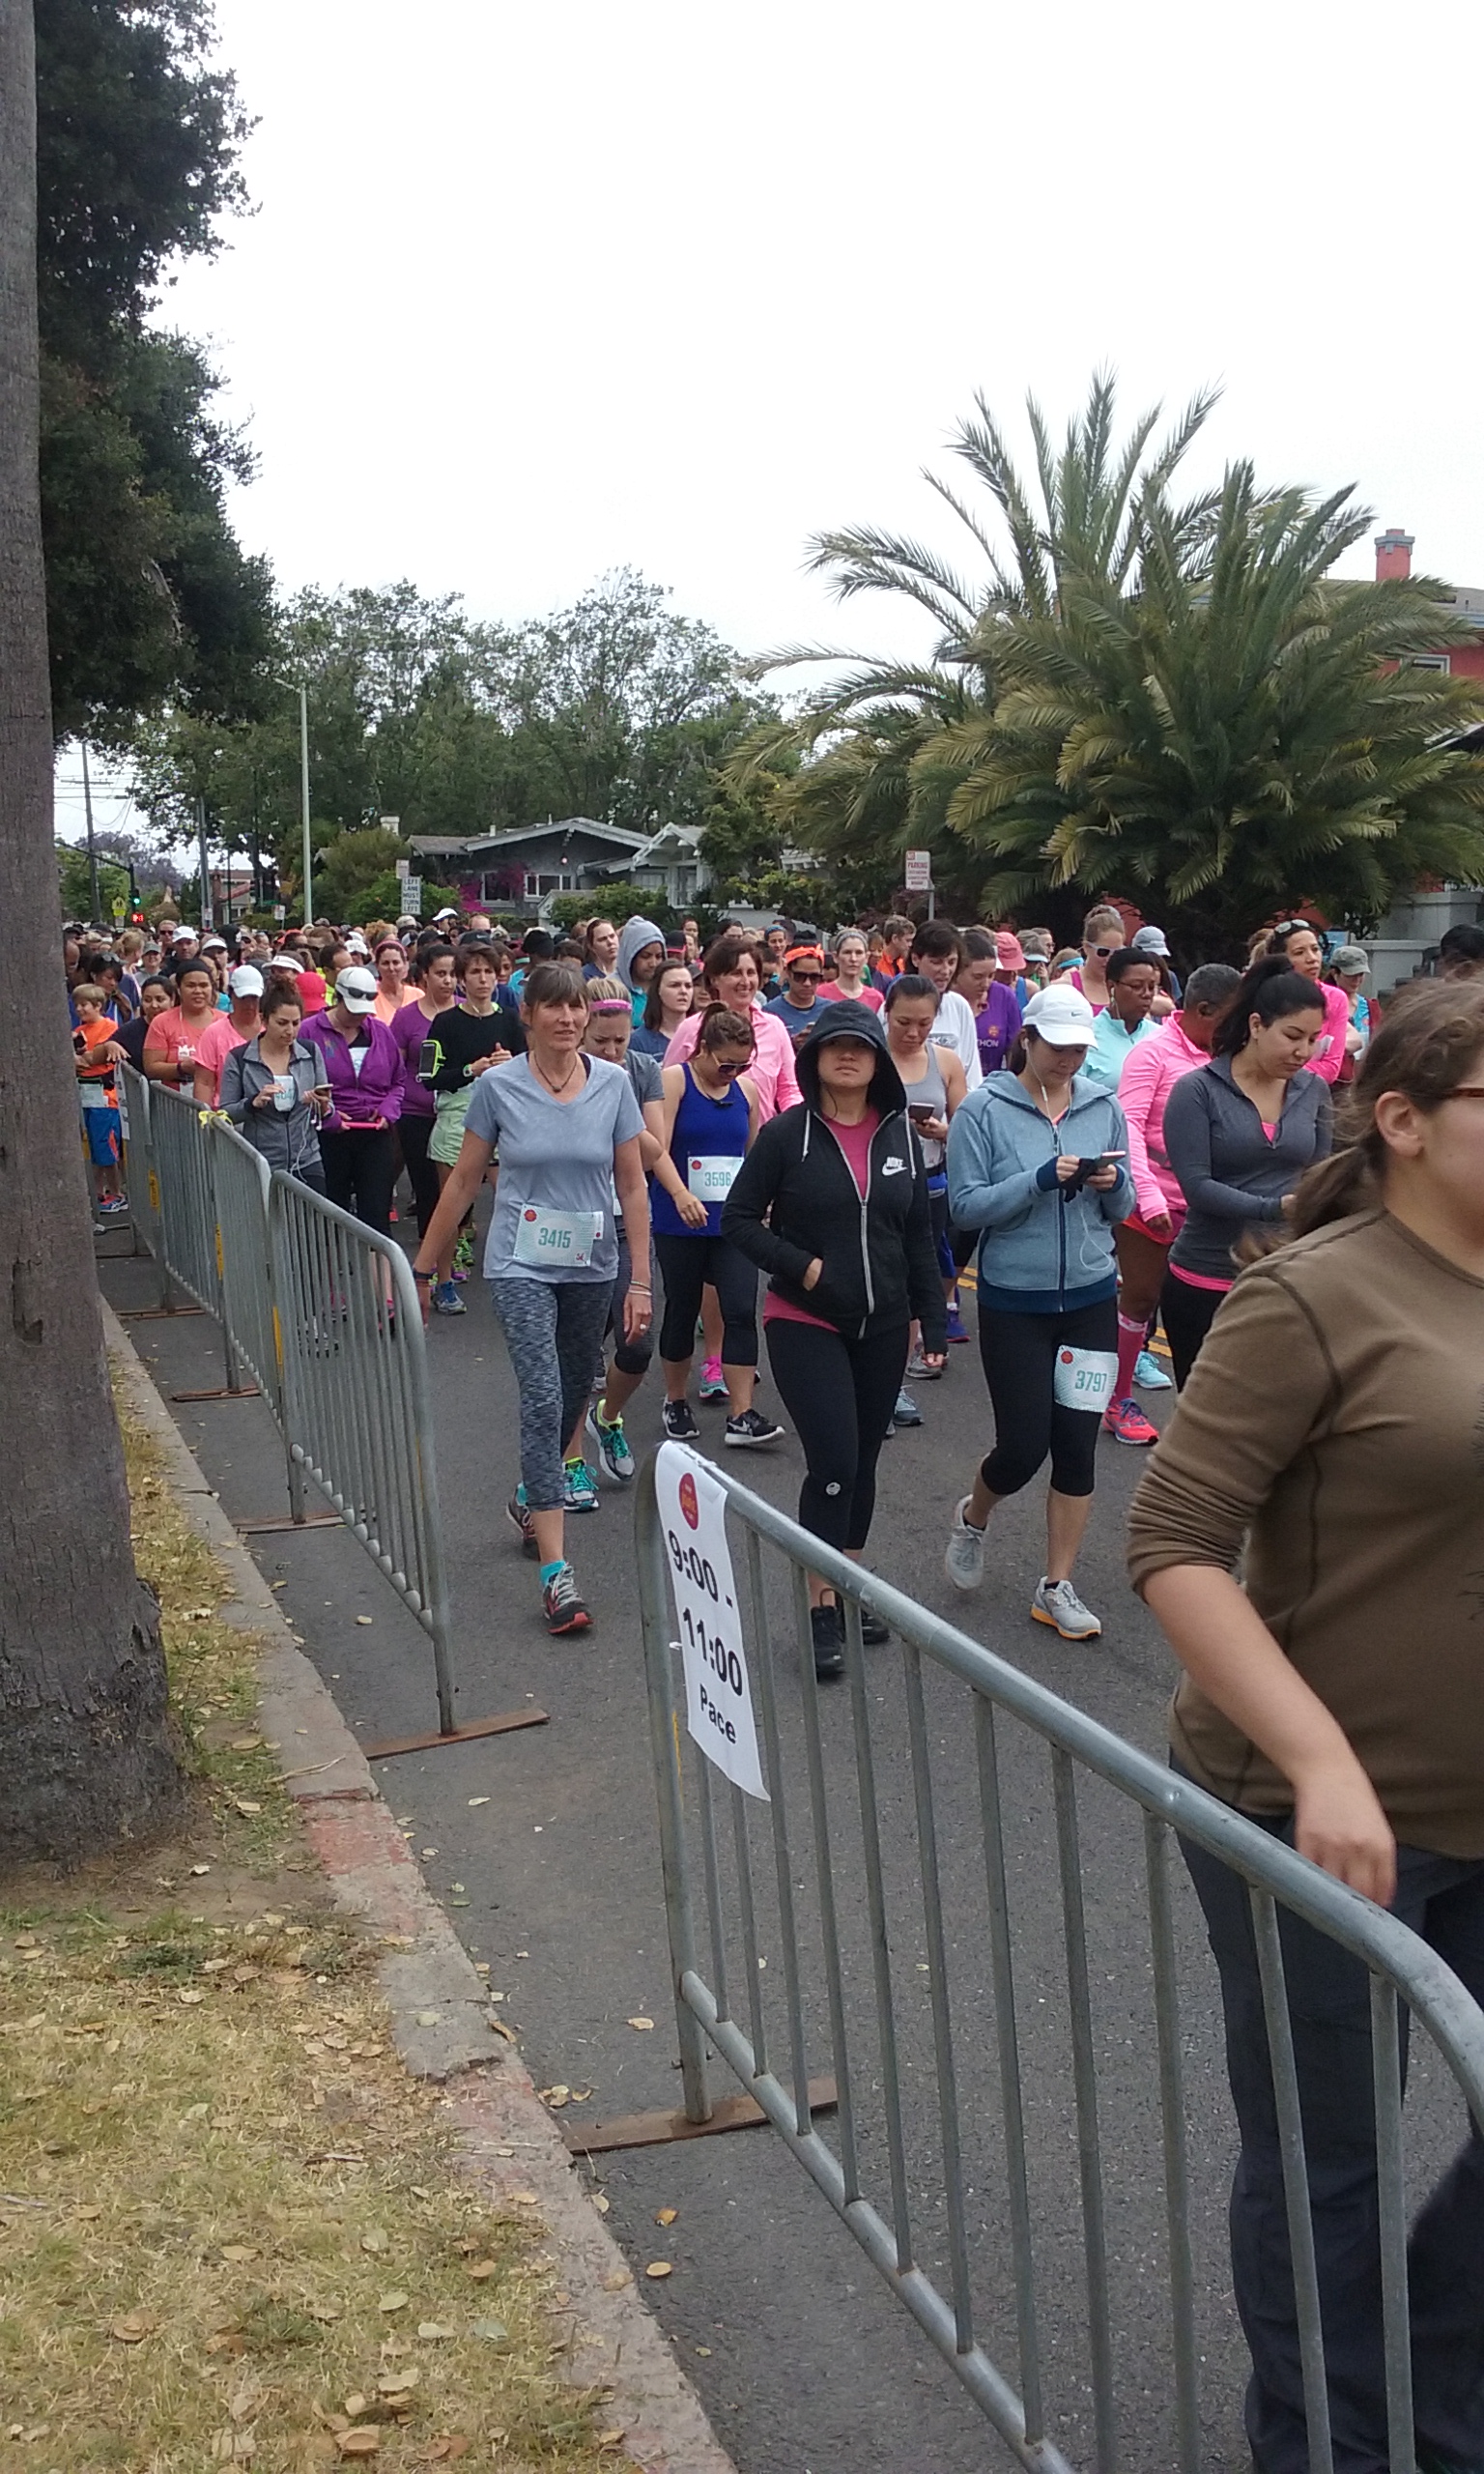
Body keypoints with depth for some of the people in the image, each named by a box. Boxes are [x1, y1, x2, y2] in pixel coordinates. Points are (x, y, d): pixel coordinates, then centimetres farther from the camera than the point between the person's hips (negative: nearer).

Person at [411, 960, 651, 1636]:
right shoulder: (498, 1086, -6)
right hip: (521, 1265, -3)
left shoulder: (613, 1083, -2)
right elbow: (464, 1181, 3)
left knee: (572, 1396, 16)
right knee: (543, 1399, -15)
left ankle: (530, 1496, 45)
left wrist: (641, 1280, -2)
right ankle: (555, 1572, -15)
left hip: (591, 1268, 3)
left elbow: (632, 1185, 2)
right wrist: (420, 1269, 5)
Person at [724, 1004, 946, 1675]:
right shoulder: (786, 1135, -7)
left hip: (883, 1326, 5)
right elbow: (739, 1220, -5)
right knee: (833, 1463, -11)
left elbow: (919, 1236, 10)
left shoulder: (901, 1136, 5)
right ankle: (822, 1608, 1)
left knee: (862, 1462, 12)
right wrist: (800, 1265, -16)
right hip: (805, 1325, -4)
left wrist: (934, 1319, 7)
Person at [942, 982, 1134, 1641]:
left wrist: (1112, 1184, -13)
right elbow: (965, 1205, -13)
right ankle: (972, 1518, 32)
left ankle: (1056, 1587, 18)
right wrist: (1040, 1179, -23)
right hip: (1014, 1301, -3)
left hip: (1091, 1297, 3)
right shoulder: (985, 1108, -8)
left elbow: (1122, 1209, 9)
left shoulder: (1103, 1106, 2)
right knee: (1023, 1446, -3)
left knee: (1077, 1445, 4)